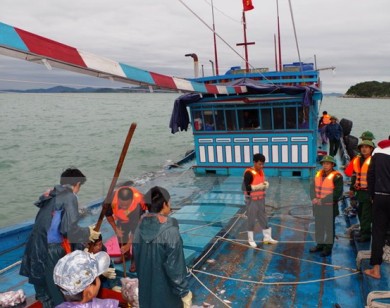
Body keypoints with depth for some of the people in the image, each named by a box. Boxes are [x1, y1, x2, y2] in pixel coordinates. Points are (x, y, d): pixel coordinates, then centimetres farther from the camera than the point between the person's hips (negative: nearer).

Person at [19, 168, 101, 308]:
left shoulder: (50, 195, 15)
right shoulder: (69, 197, -10)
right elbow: (68, 228, -18)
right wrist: (87, 233, 0)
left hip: (37, 250, 8)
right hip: (50, 252, -8)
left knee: (45, 295, 20)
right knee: (59, 297, 5)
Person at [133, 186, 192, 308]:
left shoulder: (140, 228, -7)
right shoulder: (170, 231, -24)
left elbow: (136, 258, 3)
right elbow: (175, 266, -21)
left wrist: (142, 280, 17)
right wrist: (184, 292, -10)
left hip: (146, 287, 5)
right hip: (166, 290, -5)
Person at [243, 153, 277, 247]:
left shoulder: (261, 171, 6)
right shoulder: (249, 173, -18)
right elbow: (246, 187, -21)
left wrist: (265, 184, -5)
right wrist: (258, 186, -26)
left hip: (261, 199, 7)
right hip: (252, 200, -7)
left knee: (263, 218, 16)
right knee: (251, 220, 4)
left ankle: (267, 237, 29)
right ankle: (250, 239, 19)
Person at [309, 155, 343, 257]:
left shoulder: (336, 176, -12)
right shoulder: (318, 174, 8)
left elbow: (337, 193, -17)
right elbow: (313, 188, 12)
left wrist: (323, 200, -19)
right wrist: (314, 198, -6)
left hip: (330, 207, -7)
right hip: (318, 206, 7)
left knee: (329, 228, 4)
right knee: (319, 227, 17)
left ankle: (328, 248, 15)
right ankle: (320, 245, 31)